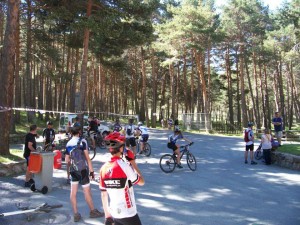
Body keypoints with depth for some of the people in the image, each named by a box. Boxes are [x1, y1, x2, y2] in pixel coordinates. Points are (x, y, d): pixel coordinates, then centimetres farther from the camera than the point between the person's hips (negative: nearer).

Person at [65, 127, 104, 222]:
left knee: (73, 192, 7)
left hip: (73, 170, 5)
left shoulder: (68, 144, 6)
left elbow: (67, 160, 10)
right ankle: (93, 211, 17)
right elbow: (87, 157, -12)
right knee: (87, 191, 5)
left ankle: (76, 214, 10)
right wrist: (91, 170, -10)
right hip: (82, 169, -5)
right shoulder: (82, 141, -10)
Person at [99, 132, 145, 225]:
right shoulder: (124, 165, -19)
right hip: (128, 214, -5)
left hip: (114, 214, 6)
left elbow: (104, 194, 4)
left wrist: (107, 215, 14)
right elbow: (141, 182, -7)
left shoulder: (103, 168, -2)